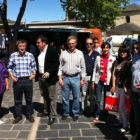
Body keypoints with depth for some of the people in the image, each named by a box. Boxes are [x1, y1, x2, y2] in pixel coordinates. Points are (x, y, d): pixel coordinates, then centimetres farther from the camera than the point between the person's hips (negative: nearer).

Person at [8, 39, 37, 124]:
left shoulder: (30, 55, -1)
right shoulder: (13, 55, -2)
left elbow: (34, 66, 8)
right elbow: (10, 67, 6)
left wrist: (34, 74, -6)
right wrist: (12, 76, -5)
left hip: (28, 80, 0)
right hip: (17, 81, 0)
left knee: (29, 99, 10)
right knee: (17, 100, 10)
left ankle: (30, 115, 24)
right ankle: (18, 116, 24)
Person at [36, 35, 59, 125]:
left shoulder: (52, 50, -11)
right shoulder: (39, 51, 10)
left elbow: (56, 63, -16)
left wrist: (48, 72, -25)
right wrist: (37, 74, 7)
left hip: (50, 77, -7)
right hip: (41, 77, 7)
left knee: (51, 97, 0)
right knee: (44, 95, 18)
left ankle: (53, 116, 7)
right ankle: (46, 111, 33)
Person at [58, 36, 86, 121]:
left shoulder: (80, 53, 1)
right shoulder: (63, 53, 2)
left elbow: (83, 67, 3)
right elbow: (60, 66, 3)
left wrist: (82, 79, 1)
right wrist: (60, 78, -2)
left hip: (76, 78, 0)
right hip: (65, 78, 1)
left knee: (76, 97, 7)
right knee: (65, 97, 9)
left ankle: (75, 113, 22)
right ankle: (66, 113, 25)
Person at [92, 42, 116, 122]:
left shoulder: (113, 59, -3)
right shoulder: (98, 58, 3)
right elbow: (95, 70, 5)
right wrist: (93, 81, 2)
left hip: (108, 82, -1)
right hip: (99, 81, 1)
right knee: (98, 99, 4)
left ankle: (105, 115, 22)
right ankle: (97, 115, 14)